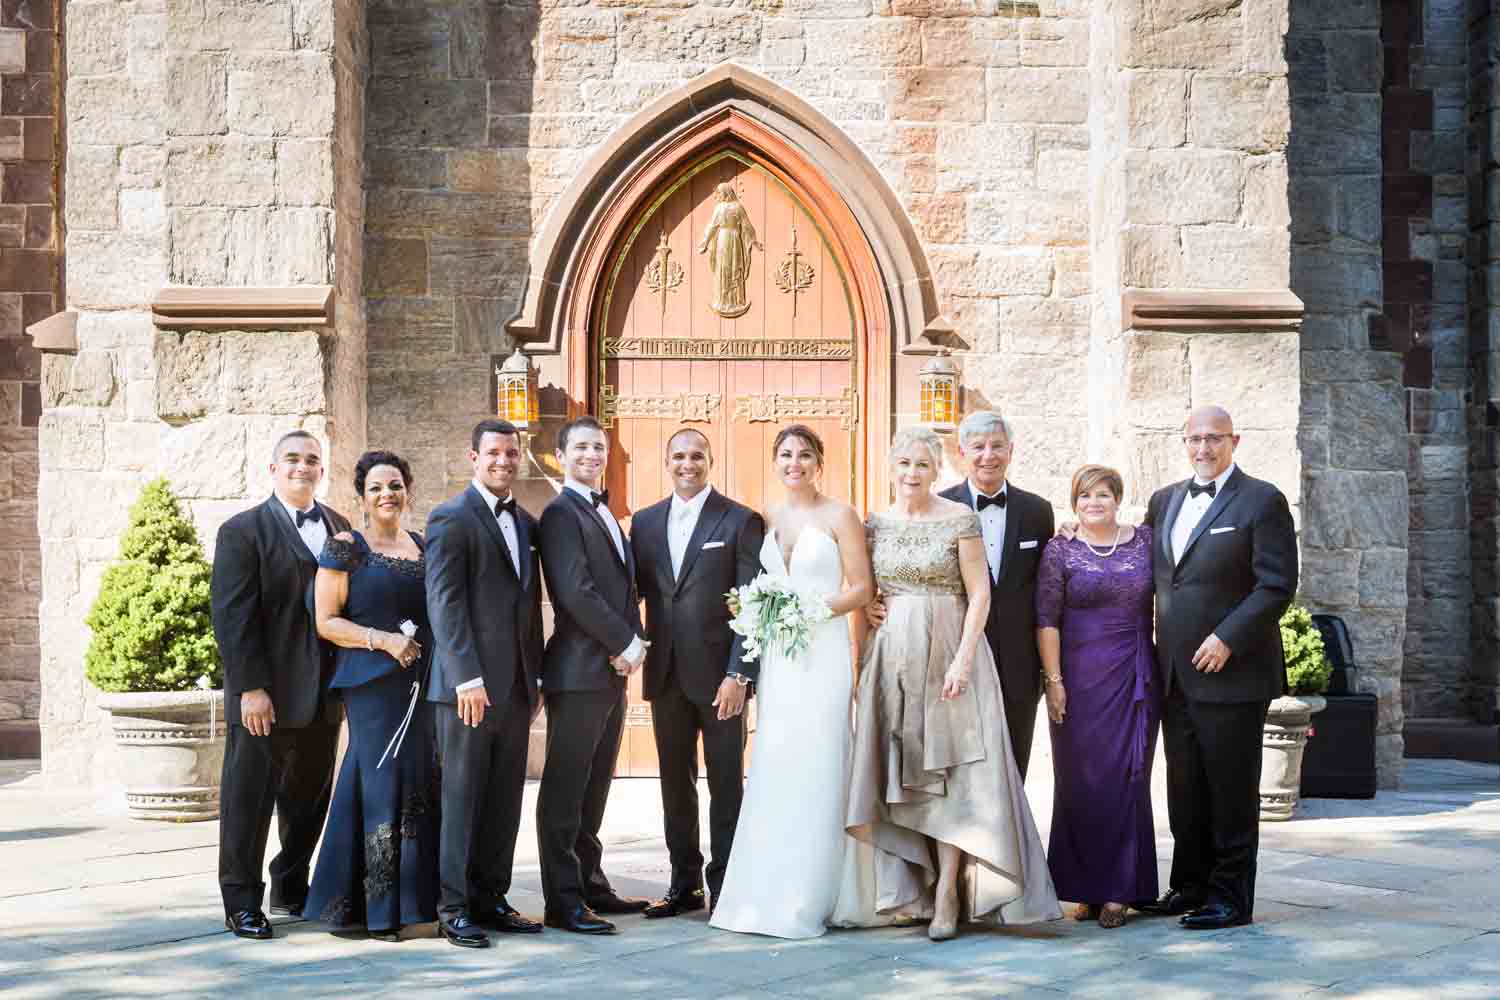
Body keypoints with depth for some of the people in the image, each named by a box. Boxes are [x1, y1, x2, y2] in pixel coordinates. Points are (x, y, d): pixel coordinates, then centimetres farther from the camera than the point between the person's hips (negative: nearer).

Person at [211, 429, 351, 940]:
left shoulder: (340, 528, 12)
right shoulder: (243, 531, -5)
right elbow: (232, 617, -12)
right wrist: (250, 688, -18)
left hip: (322, 695, 6)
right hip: (265, 696, -6)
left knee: (309, 799, 14)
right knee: (249, 799, 2)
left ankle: (291, 889, 28)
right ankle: (242, 903, 10)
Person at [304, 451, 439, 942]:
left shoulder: (424, 546, 14)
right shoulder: (345, 547, -2)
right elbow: (326, 621, -5)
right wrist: (382, 639, -17)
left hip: (424, 679, 6)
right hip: (373, 681, -5)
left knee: (421, 786, 5)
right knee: (383, 785, -6)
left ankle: (415, 895, 15)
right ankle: (381, 909, 0)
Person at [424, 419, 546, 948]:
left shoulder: (526, 523, 16)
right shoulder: (450, 519, -6)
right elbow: (444, 603, -12)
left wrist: (537, 676, 13)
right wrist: (467, 677, -18)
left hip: (517, 686, 7)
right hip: (469, 685, -7)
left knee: (505, 800, 9)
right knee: (463, 797, -1)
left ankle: (490, 899, 17)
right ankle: (454, 907, 6)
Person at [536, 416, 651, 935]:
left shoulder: (606, 515, 19)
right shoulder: (562, 513, -8)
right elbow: (576, 591, -17)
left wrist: (635, 643, 1)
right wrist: (625, 643, -12)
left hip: (613, 670, 9)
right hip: (578, 671, -9)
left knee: (594, 786, 14)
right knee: (565, 789, -3)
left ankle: (590, 885, 22)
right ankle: (563, 901, 0)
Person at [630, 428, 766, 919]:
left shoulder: (741, 521, -4)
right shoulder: (645, 521, 10)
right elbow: (636, 589, 11)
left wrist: (739, 675, -14)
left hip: (719, 674, -4)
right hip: (666, 674, 4)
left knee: (726, 784, 5)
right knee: (675, 783, 11)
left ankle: (725, 886, 14)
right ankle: (684, 885, 21)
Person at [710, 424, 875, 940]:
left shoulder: (839, 516, -1)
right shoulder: (767, 519, 13)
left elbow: (861, 589, -3)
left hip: (823, 652, -5)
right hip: (776, 656, 5)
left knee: (814, 773, -6)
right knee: (771, 773, 2)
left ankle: (807, 901, 0)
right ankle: (766, 895, 8)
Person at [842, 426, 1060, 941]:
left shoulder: (960, 518, -3)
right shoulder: (875, 524, 9)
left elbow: (979, 594, -6)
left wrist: (962, 660, -14)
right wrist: (861, 662, 6)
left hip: (945, 653, -4)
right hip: (891, 658, 4)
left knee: (949, 769, -6)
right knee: (900, 769, 5)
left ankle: (947, 893, -5)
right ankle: (911, 885, 12)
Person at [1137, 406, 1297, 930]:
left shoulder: (1261, 501, -5)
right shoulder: (1164, 500, 15)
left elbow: (1277, 585, -11)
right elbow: (1150, 569, 23)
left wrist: (1227, 639, -16)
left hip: (1230, 669, -6)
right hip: (1176, 672, 6)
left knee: (1231, 788, 0)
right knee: (1184, 787, 11)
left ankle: (1231, 897, 7)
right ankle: (1191, 886, 22)